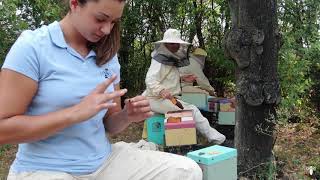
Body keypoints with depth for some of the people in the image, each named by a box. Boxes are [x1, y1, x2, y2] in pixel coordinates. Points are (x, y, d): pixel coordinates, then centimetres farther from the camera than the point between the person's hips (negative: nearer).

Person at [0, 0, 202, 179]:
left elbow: (109, 124, 11)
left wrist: (127, 116, -12)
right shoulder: (32, 46, -11)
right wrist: (75, 113, -23)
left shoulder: (107, 56, 7)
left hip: (105, 161, 6)